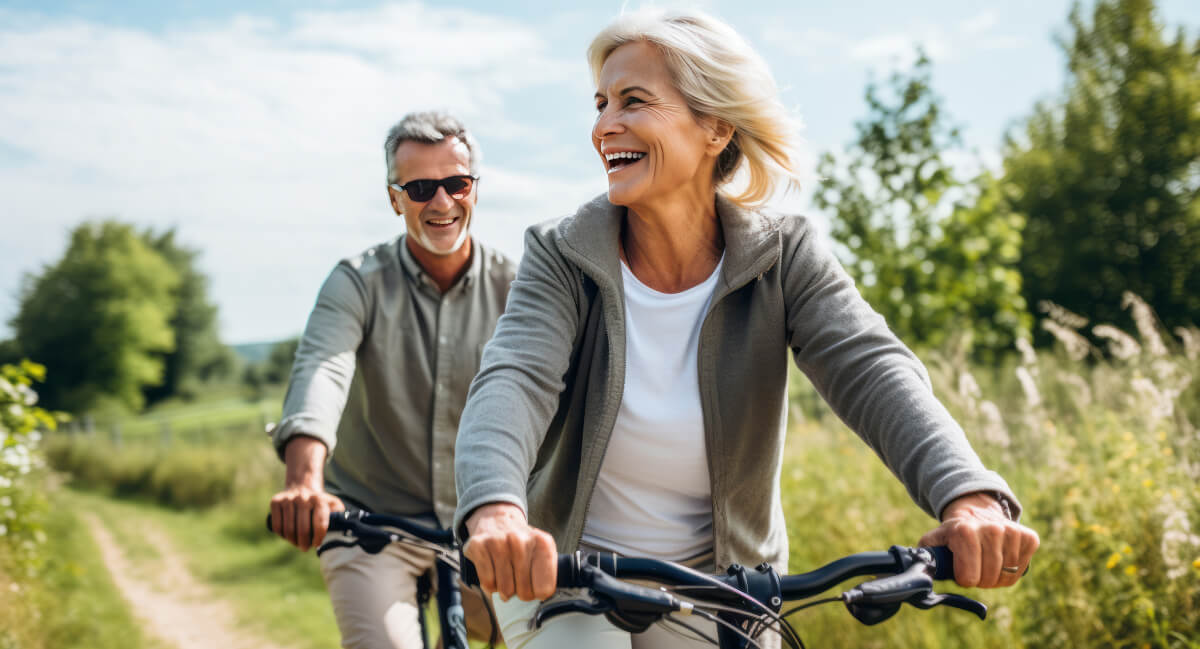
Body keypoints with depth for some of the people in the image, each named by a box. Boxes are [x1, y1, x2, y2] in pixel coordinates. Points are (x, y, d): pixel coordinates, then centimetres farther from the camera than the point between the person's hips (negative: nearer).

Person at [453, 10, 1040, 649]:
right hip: (561, 574, -1)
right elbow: (513, 380, -28)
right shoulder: (563, 257, -12)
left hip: (721, 588, 1)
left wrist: (969, 498, -45)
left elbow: (873, 371, -25)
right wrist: (496, 510, -51)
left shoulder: (784, 257, -11)